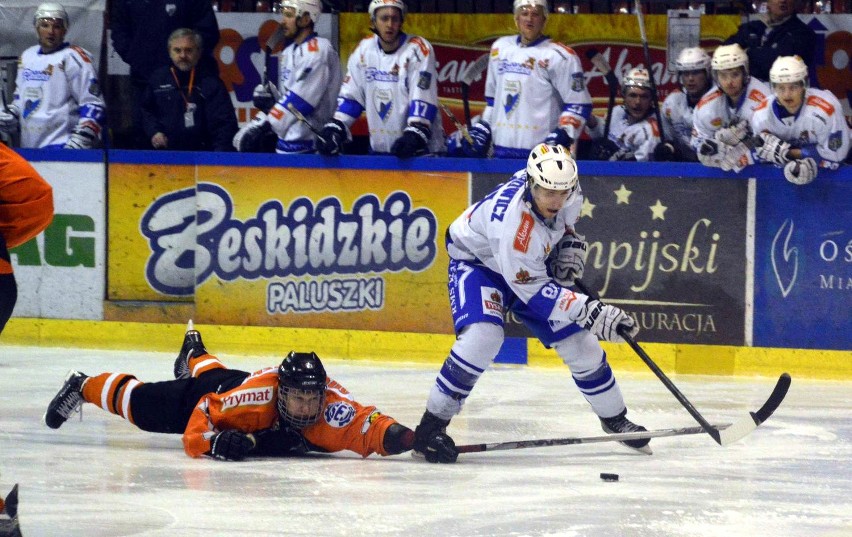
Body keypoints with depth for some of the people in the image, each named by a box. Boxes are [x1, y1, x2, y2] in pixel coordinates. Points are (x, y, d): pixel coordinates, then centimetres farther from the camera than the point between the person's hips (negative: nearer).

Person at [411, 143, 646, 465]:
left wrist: (570, 242, -9)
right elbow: (533, 290, -35)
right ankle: (431, 427, -21)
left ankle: (615, 420, 27)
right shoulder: (513, 223, -42)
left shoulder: (565, 190, -22)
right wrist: (590, 311, -39)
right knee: (482, 336, -31)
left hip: (532, 262, 7)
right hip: (476, 260, -7)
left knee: (579, 342, 4)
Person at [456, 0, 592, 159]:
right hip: (501, 150, 6)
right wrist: (483, 128, 19)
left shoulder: (558, 56, -6)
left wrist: (562, 136, -18)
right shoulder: (500, 48, 15)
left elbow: (579, 104, -7)